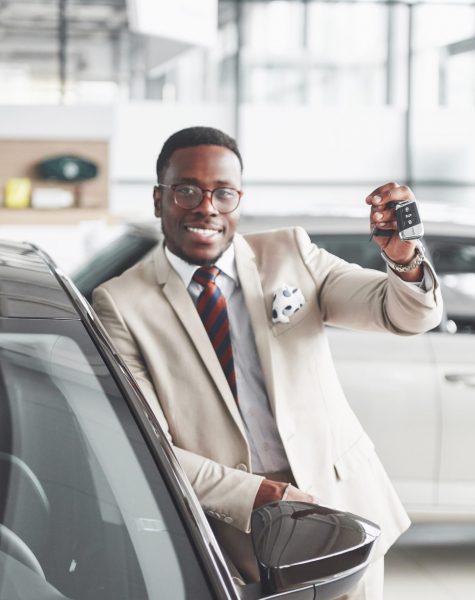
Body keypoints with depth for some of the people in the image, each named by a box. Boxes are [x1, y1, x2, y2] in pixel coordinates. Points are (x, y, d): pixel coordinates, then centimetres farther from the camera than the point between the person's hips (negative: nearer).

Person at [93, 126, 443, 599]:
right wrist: (257, 496, -19)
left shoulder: (289, 253, 2)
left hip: (344, 503, 3)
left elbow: (410, 313, -2)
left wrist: (404, 259, -25)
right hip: (234, 534, -2)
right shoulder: (121, 304, -7)